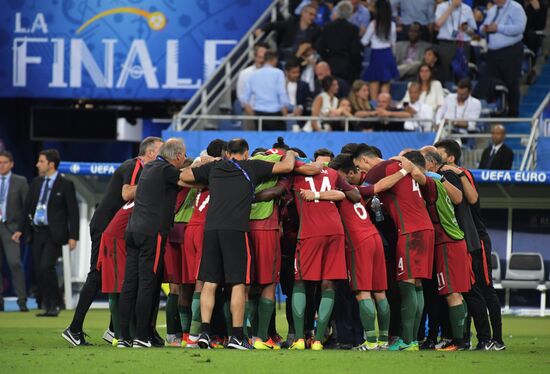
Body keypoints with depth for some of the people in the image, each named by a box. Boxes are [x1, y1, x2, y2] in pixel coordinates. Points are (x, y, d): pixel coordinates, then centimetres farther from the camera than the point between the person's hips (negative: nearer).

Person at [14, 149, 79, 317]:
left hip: (54, 234, -6)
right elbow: (27, 207, 15)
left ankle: (55, 304, -3)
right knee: (38, 270, 3)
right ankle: (46, 306, 11)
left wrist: (73, 236, -13)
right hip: (37, 233, 6)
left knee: (46, 267, -17)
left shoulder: (65, 185, -5)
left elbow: (73, 212, -6)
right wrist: (20, 229, 8)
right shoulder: (36, 183, 12)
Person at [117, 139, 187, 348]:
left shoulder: (149, 168, 19)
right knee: (147, 284, -6)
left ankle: (123, 336, 4)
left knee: (130, 283, 6)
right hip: (152, 232, -8)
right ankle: (141, 337, -8)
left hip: (133, 229, 8)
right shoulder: (166, 170, -6)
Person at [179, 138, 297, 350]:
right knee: (238, 284, -1)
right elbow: (287, 166, 8)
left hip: (211, 228, 4)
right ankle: (237, 336, -4)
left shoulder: (213, 168, 18)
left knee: (209, 283, 7)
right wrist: (290, 154, 30)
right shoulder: (251, 167, 8)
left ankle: (204, 332, 1)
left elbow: (183, 176, 27)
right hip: (235, 229, -4)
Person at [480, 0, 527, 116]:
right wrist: (484, 29, -2)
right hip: (492, 53, 7)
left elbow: (519, 27, -20)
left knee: (511, 84, -3)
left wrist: (498, 28, -21)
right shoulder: (492, 10, 16)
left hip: (510, 51, -7)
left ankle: (512, 112, 6)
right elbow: (483, 27, 24)